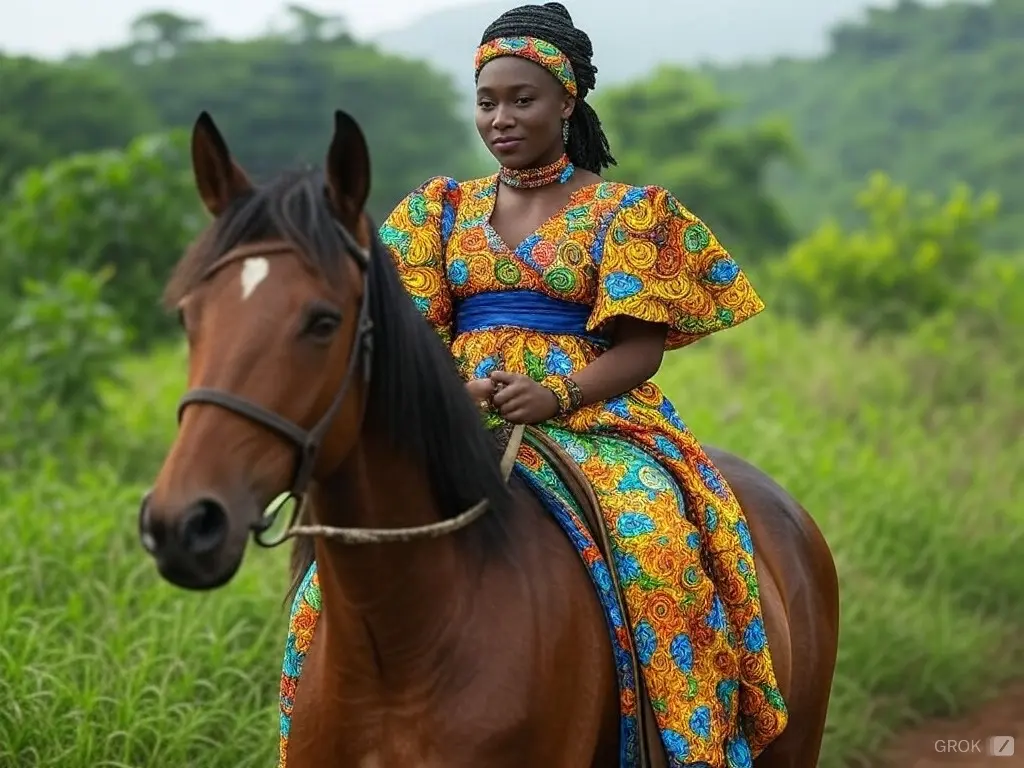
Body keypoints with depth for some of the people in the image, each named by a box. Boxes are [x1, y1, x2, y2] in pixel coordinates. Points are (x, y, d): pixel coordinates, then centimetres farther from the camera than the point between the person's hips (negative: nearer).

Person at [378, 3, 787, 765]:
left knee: (656, 541, -33)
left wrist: (557, 395, -19)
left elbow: (641, 350, 0)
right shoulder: (445, 207, 16)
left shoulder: (625, 212, 7)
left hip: (596, 420, -2)